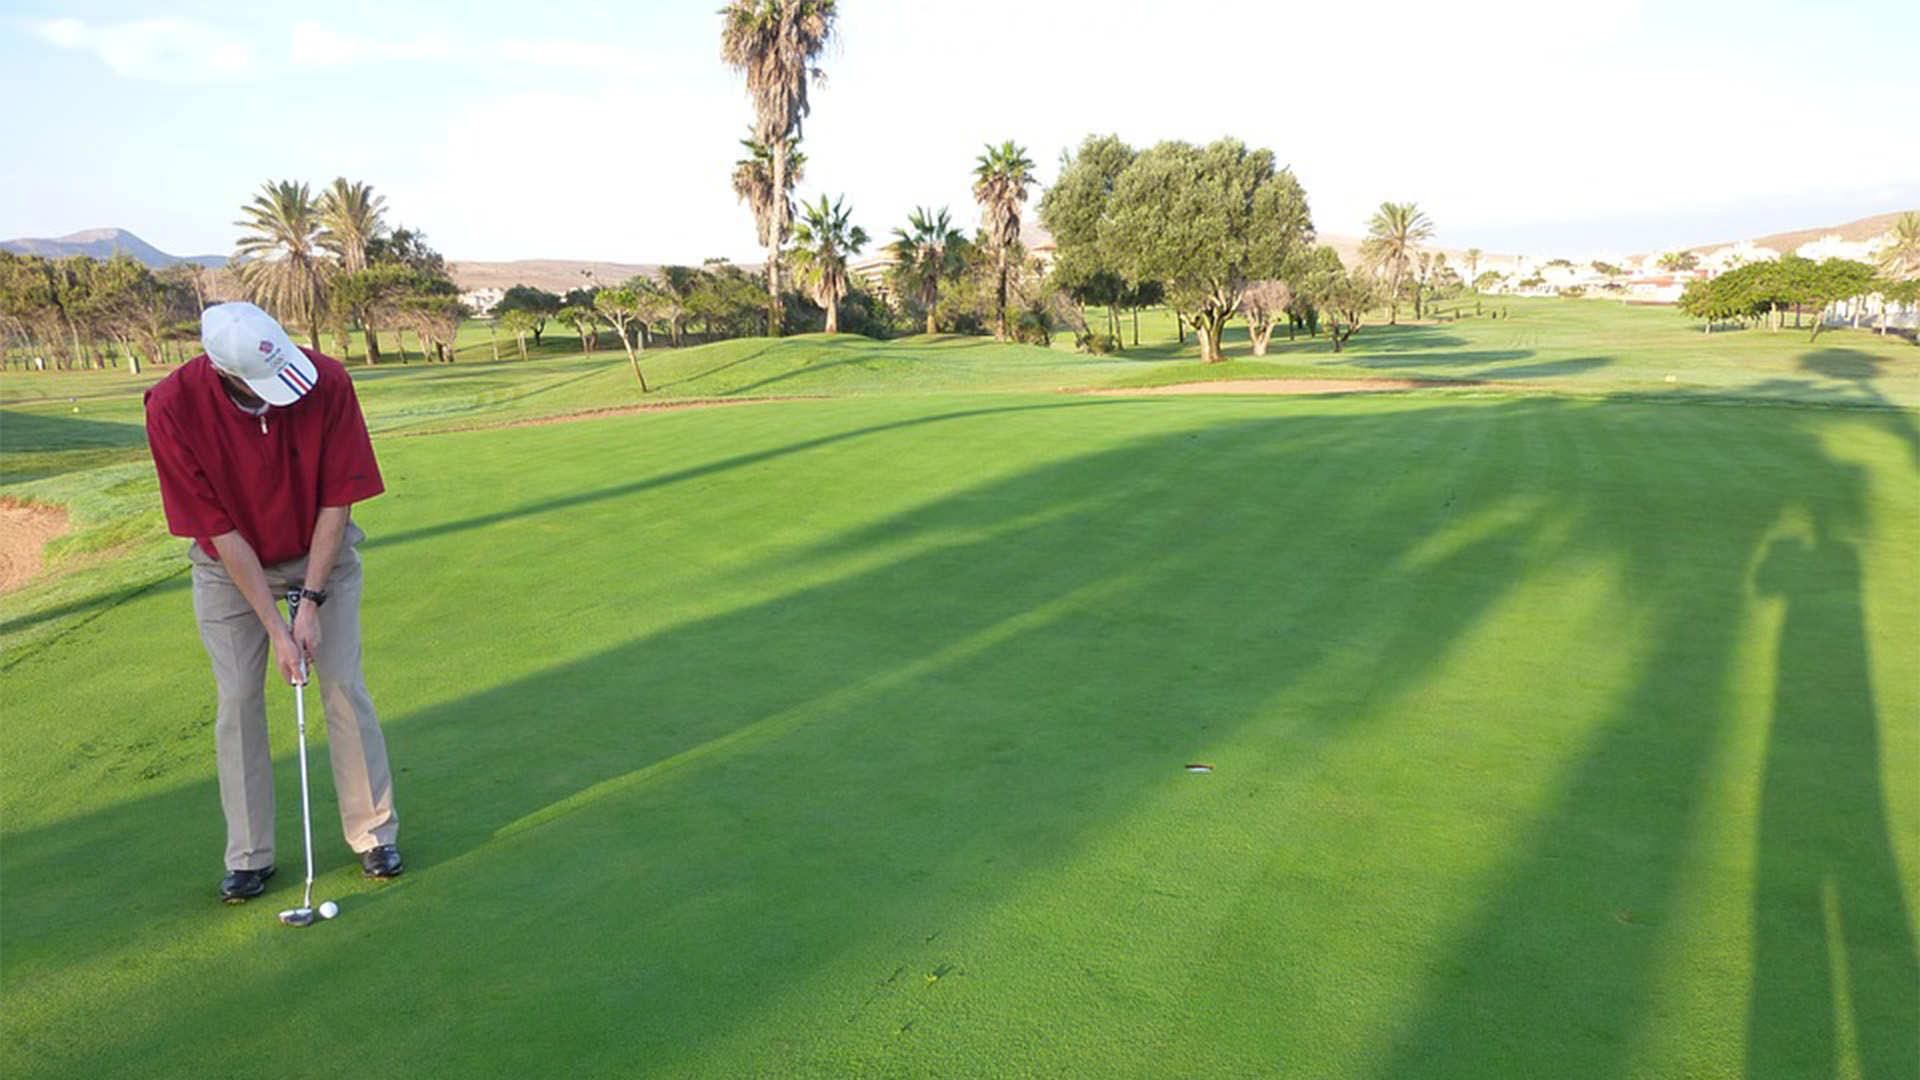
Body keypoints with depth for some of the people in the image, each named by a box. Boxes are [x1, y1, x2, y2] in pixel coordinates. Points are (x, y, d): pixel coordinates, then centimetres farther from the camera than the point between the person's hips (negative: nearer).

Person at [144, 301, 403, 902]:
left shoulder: (327, 382, -26)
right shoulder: (172, 408, -26)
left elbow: (337, 501, -17)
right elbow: (221, 531, -21)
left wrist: (309, 602, -18)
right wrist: (274, 627, -22)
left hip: (320, 555, 0)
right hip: (230, 567, 0)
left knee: (344, 688, -1)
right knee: (239, 700, 0)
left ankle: (373, 833, 12)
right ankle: (249, 857, 13)